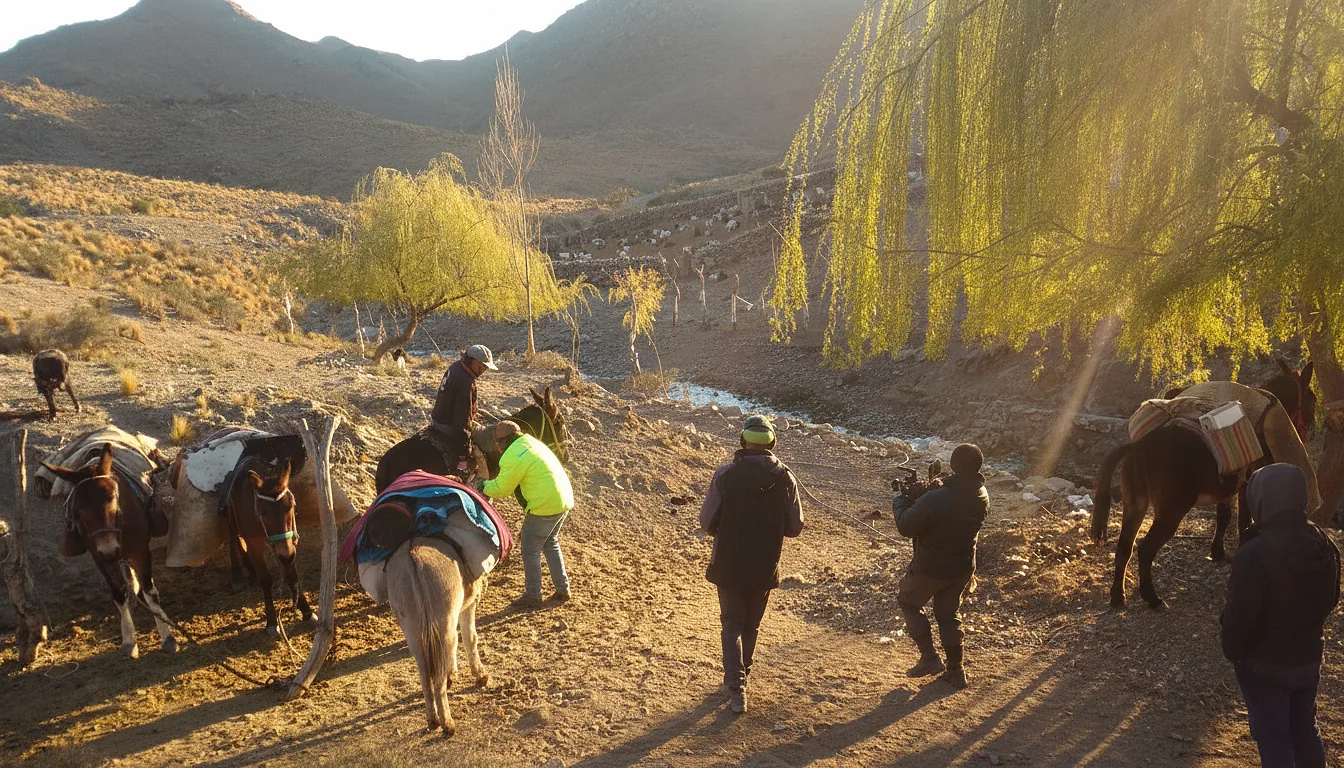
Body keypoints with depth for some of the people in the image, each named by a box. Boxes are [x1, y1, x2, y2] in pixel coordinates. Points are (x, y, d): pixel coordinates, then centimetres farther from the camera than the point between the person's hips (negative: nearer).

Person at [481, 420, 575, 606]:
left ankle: (532, 595, 17)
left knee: (530, 550, 8)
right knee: (551, 544, 24)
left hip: (544, 507, -9)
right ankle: (562, 589, 26)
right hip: (565, 501, 9)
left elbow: (501, 489, -7)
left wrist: (485, 486, 13)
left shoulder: (513, 458, -16)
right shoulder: (533, 443, 12)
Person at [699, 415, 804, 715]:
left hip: (729, 565, -2)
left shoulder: (726, 474, -15)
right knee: (751, 625, 21)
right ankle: (740, 675, 38)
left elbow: (707, 522, -11)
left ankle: (737, 687, -2)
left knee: (731, 625, 10)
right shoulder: (785, 478, -9)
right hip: (765, 567, 2)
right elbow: (794, 527, -2)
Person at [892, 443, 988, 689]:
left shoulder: (936, 500, -33)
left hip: (930, 569, -6)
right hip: (963, 569, 6)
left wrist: (900, 501, -4)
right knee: (948, 615, 23)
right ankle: (956, 671, 30)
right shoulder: (981, 496, -10)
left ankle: (929, 657, 17)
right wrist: (925, 495, -7)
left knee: (908, 602, 21)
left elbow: (906, 527, -22)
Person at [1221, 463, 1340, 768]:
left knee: (1272, 736, 9)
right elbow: (1330, 600, 9)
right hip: (1309, 656, 7)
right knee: (1305, 729, 23)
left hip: (1264, 664, -6)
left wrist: (1231, 651, -6)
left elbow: (1239, 615, -23)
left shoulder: (1254, 554, -30)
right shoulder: (1324, 544, -6)